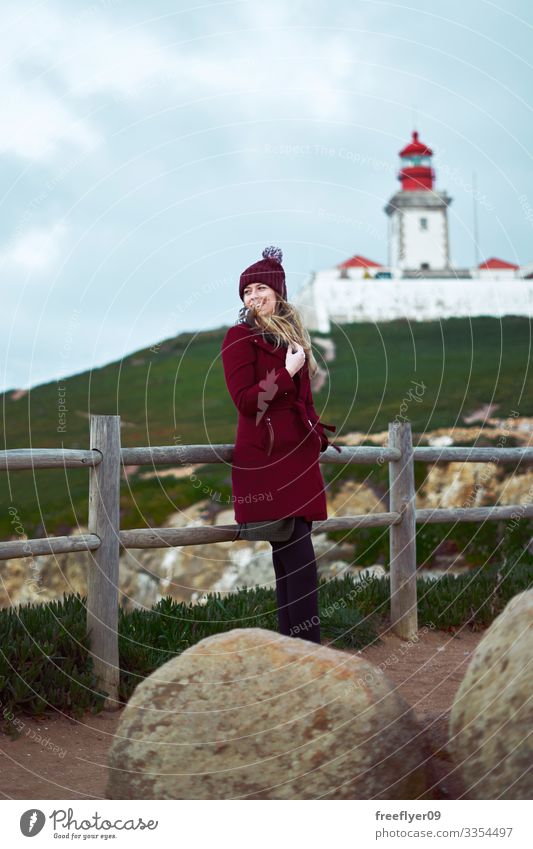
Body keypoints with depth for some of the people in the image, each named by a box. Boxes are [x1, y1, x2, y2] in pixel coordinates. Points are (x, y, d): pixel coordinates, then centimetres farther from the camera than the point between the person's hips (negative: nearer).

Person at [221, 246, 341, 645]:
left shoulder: (293, 335, 18)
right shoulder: (239, 337, -2)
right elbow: (245, 399, -11)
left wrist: (318, 434, 14)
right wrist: (286, 374, -12)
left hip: (298, 455, 7)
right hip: (264, 457, -6)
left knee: (290, 555, 7)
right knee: (298, 553, -11)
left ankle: (292, 642, 12)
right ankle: (309, 646, -6)